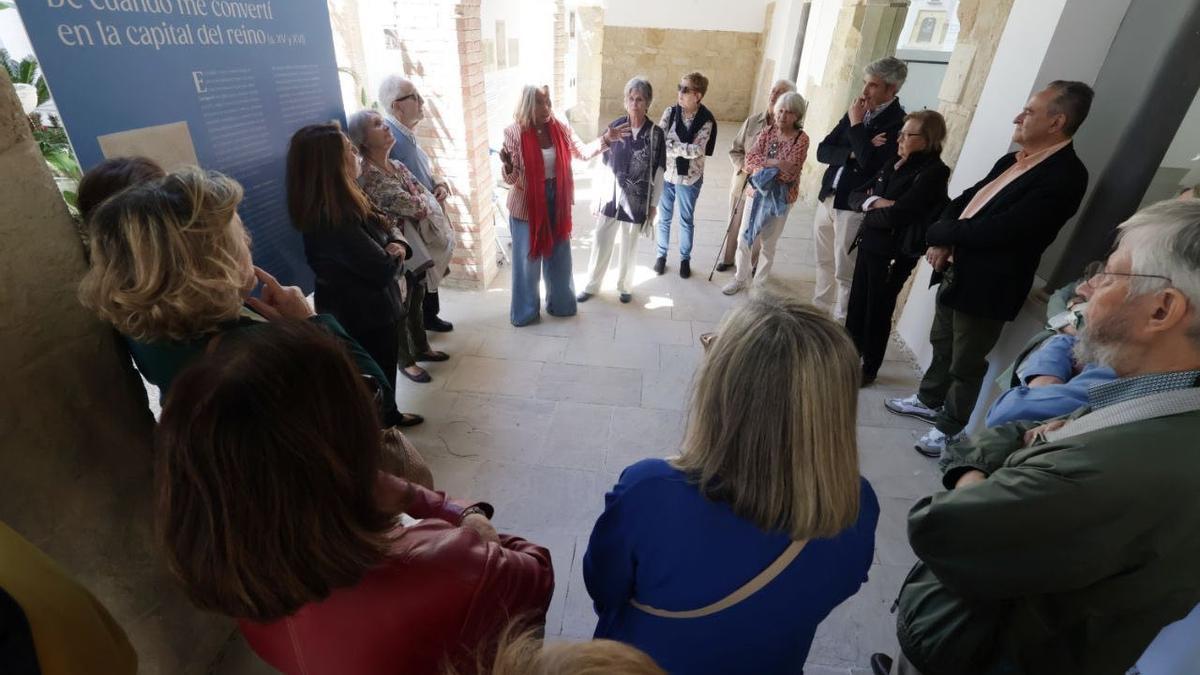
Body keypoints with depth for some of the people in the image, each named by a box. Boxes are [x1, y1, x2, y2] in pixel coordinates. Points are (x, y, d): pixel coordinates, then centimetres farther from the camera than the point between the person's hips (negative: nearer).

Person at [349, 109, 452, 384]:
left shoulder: (397, 166, 6)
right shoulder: (368, 175, -22)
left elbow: (427, 197, 5)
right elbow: (413, 206, -24)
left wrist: (420, 203, -12)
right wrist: (422, 201, -6)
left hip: (418, 247, 8)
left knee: (417, 302, 22)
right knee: (400, 308, 8)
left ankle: (421, 347, 41)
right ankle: (405, 361, 25)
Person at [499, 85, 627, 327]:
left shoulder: (560, 128, -2)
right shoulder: (514, 133, -13)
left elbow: (583, 152, 4)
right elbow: (510, 178, -13)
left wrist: (606, 138, -9)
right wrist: (507, 166, -35)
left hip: (557, 203, 4)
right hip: (527, 206, -4)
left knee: (559, 257, 17)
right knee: (528, 259, 8)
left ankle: (560, 304, 37)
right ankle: (525, 311, 26)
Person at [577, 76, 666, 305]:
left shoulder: (656, 134, -7)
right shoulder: (615, 127, -3)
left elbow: (658, 172, -2)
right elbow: (603, 164, 2)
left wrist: (653, 204, -2)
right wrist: (597, 196, 2)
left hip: (637, 201, -1)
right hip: (611, 197, 1)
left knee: (629, 247, 13)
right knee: (600, 243, 8)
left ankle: (624, 286, 33)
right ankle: (591, 285, 26)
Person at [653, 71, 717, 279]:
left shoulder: (706, 120, -12)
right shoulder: (670, 111, -5)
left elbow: (697, 150, -21)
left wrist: (670, 145, -21)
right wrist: (684, 149, -25)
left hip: (690, 178, -2)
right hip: (666, 174, 2)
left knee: (686, 220, 12)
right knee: (664, 218, 13)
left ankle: (685, 259, 29)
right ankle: (662, 255, 31)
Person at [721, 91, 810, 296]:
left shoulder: (801, 139, -9)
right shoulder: (767, 132, 2)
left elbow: (789, 171, -20)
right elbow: (750, 158, -10)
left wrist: (763, 165, -16)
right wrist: (775, 162, -21)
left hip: (780, 198, -3)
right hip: (756, 191, 4)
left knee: (768, 244, 8)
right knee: (743, 238, 8)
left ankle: (759, 284, 25)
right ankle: (740, 279, 26)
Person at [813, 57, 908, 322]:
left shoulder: (900, 123, -12)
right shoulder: (856, 112, 9)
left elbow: (873, 164, -24)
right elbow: (823, 151, 5)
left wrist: (856, 125, -15)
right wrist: (851, 153, -13)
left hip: (855, 207, -7)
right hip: (827, 199, 7)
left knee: (845, 273, 1)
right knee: (824, 263, 18)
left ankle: (840, 325, 14)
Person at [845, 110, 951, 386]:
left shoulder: (933, 172, -14)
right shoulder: (892, 165, 10)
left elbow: (895, 215, -23)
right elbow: (855, 195, 6)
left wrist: (867, 212, -5)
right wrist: (873, 202, -15)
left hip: (894, 255, -7)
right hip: (868, 245, 7)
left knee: (877, 312, 6)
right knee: (856, 305, 14)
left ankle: (869, 369, 24)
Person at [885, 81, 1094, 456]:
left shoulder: (1064, 176, -20)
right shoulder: (1014, 160, 8)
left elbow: (994, 231, -27)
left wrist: (937, 233, -14)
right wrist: (943, 240, -9)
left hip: (987, 285, -8)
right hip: (958, 272, 8)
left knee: (966, 364, 9)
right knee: (942, 345, 23)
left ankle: (953, 429, 28)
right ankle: (930, 401, 43)